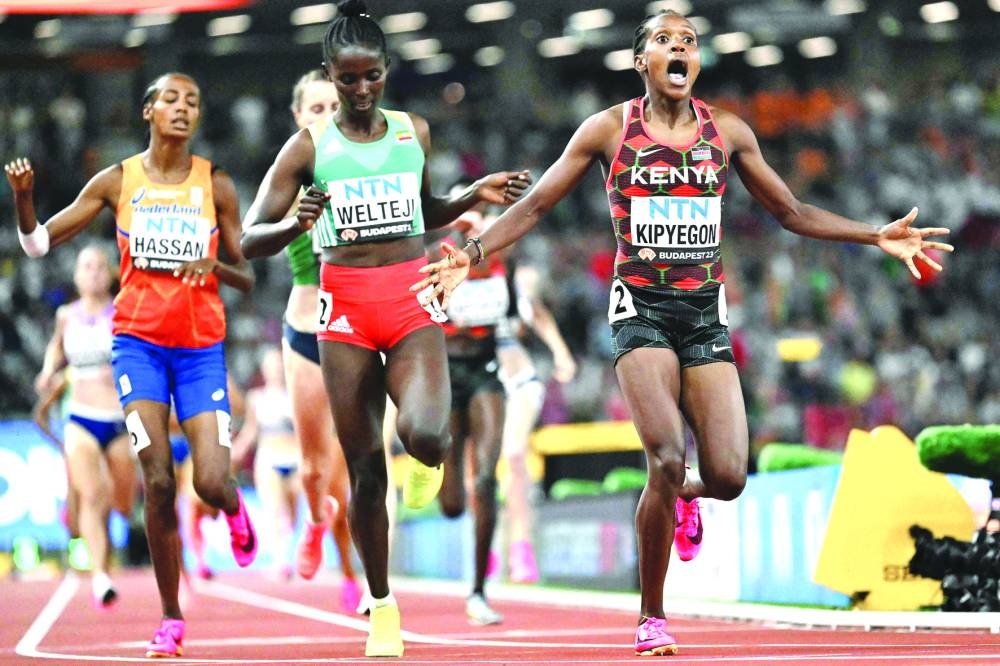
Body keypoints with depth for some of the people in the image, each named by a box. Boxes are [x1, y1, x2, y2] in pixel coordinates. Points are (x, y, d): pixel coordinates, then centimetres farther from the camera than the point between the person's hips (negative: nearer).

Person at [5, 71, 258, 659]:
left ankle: (236, 511, 29)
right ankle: (171, 620, 0)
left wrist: (216, 265, -17)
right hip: (139, 340, 0)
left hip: (201, 346, 0)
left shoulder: (216, 185, 2)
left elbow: (248, 277, 5)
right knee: (158, 481, -11)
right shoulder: (118, 182, 2)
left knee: (212, 482, -11)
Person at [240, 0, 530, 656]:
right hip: (345, 307, -1)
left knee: (424, 436, -24)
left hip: (413, 303, 1)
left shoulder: (414, 131, 8)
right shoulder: (309, 145, 0)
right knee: (365, 468, 1)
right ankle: (382, 608, 16)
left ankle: (426, 461, 16)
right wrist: (296, 224, -21)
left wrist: (474, 195, 7)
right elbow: (251, 239, -1)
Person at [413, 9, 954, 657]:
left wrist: (878, 236, 9)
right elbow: (535, 205, 4)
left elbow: (793, 212, 18)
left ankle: (682, 495, 29)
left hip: (706, 313, 3)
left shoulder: (729, 133, 8)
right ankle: (652, 617, -3)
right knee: (668, 461, -21)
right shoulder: (609, 129, 1)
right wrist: (472, 252, -11)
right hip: (641, 311, -3)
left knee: (728, 476, -12)